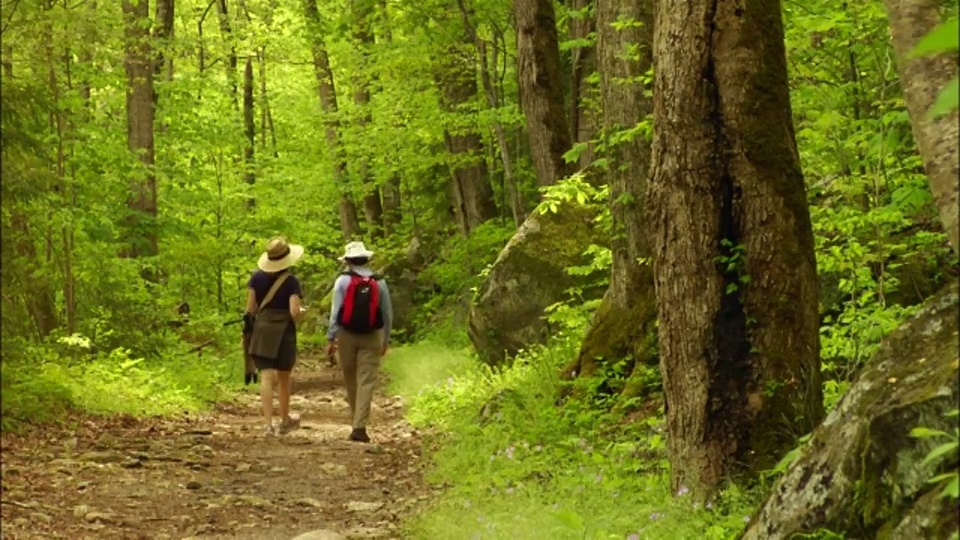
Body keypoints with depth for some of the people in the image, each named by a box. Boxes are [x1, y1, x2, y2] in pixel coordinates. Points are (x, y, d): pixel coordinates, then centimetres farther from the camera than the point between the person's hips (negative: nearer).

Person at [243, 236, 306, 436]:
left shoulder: (257, 277, 1)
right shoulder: (291, 282, -9)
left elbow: (250, 308, 2)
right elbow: (294, 312, -15)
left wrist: (248, 327, 15)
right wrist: (302, 312, 7)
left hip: (261, 329, 2)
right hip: (284, 330, -2)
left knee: (266, 377, -3)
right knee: (283, 378, 16)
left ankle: (268, 424, -14)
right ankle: (284, 421, 31)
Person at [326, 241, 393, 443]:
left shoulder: (343, 281, -4)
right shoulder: (379, 282, 1)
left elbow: (335, 311, -8)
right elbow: (387, 313, 5)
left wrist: (330, 338, -5)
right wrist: (386, 339, 16)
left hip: (347, 335, 0)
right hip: (372, 337, 0)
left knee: (351, 379, 16)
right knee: (366, 382, -3)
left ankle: (356, 418, 28)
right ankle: (359, 427, -11)